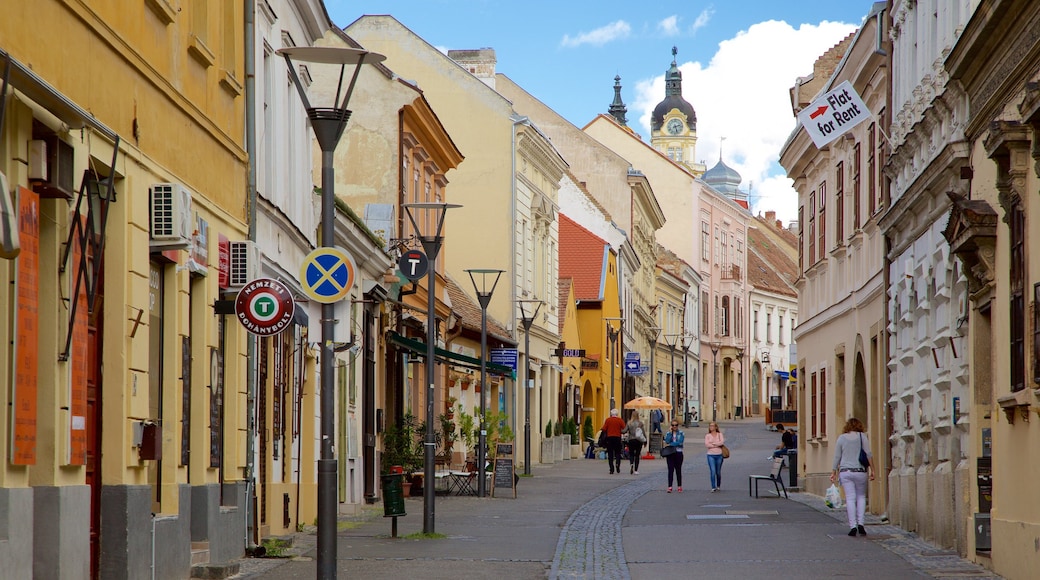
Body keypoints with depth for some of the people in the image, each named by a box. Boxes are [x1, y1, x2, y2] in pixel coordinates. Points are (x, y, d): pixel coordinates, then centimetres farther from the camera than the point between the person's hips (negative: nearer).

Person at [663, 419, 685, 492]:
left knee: (678, 470, 6)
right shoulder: (668, 433, 6)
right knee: (670, 470, -5)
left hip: (678, 454, -1)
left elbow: (680, 442, -13)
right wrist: (670, 433, -10)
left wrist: (670, 444, -11)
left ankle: (680, 487, 14)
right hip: (670, 453, 1)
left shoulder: (681, 433, 2)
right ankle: (670, 487, -7)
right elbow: (667, 441, -11)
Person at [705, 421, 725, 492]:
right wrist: (717, 445, -10)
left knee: (718, 472, 9)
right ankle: (713, 487, -11)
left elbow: (722, 442, -12)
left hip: (719, 455, 1)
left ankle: (718, 486, 29)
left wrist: (713, 444, -12)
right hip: (711, 455, -1)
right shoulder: (707, 436, 6)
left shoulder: (720, 434, 7)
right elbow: (706, 444, -9)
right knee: (712, 472, -12)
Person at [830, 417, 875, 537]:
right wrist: (872, 470, 2)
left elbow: (837, 457, 7)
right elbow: (869, 454, -3)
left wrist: (834, 472, 12)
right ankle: (860, 523, 0)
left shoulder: (841, 438, 6)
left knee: (850, 498, 0)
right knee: (861, 496, 13)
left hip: (845, 472, 0)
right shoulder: (862, 437, 2)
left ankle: (853, 526, -8)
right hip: (860, 471, 0)